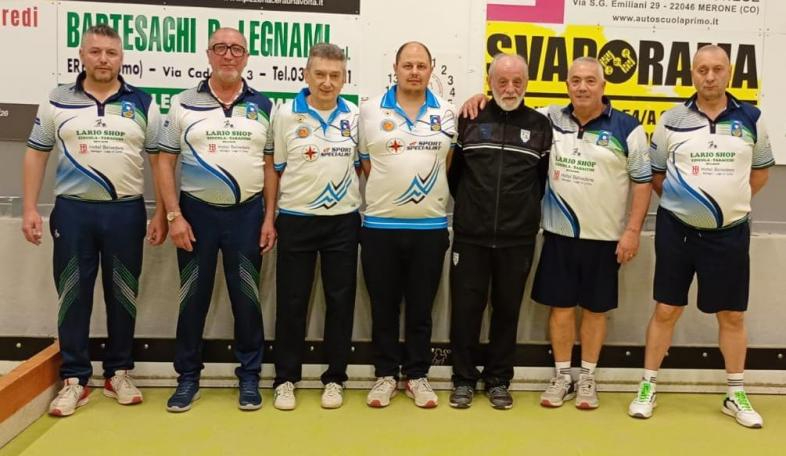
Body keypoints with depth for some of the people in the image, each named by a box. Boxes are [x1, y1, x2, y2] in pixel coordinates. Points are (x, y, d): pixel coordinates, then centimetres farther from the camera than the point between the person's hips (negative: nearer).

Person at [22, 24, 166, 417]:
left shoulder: (143, 104, 3)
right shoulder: (57, 102, 4)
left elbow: (159, 160, 4)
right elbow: (36, 155, 8)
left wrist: (161, 213, -1)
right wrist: (29, 208, 1)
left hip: (126, 211, 0)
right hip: (73, 211, 0)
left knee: (122, 296, 9)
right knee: (73, 297, 5)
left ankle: (118, 373, 23)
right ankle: (74, 379, 17)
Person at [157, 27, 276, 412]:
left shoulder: (262, 106, 5)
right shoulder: (183, 103, 2)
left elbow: (270, 166, 6)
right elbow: (165, 162, 1)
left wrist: (269, 218, 0)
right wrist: (174, 215, -7)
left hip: (247, 213, 1)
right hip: (196, 212, 0)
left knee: (246, 297, 6)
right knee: (193, 298, 8)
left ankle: (249, 375, 19)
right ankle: (188, 376, 21)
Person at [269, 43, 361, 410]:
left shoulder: (355, 117, 4)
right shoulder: (285, 115, -1)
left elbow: (364, 166, 11)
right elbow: (274, 170, 2)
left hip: (343, 221, 2)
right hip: (296, 220, -1)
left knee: (340, 300, 7)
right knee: (291, 301, 5)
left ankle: (334, 378, 21)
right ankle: (286, 379, 19)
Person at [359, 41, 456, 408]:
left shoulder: (447, 114, 6)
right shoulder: (370, 110, 2)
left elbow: (451, 165, 13)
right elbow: (365, 163, 7)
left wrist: (433, 196, 6)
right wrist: (387, 192, 3)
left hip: (430, 226, 1)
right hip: (380, 225, -1)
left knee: (421, 309, 9)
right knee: (383, 307, 8)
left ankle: (417, 376, 21)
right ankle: (385, 375, 21)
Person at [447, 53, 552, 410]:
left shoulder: (540, 125, 5)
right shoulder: (469, 120, 3)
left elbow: (546, 178, 9)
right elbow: (452, 171, 8)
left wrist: (525, 211, 8)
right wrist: (469, 205, 10)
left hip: (518, 240, 1)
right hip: (470, 236, 0)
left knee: (507, 310, 8)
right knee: (465, 308, 4)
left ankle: (499, 381, 23)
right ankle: (464, 379, 19)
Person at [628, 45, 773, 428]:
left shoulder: (751, 119, 1)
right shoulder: (672, 120, -2)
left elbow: (761, 168, 13)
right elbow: (655, 172, 7)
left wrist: (733, 199, 5)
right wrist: (677, 200, -1)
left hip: (730, 231, 1)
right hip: (677, 228, -1)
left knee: (732, 315, 9)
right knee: (666, 310, 4)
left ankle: (736, 396, 24)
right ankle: (648, 386, 17)